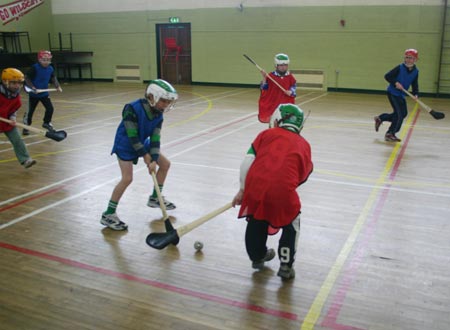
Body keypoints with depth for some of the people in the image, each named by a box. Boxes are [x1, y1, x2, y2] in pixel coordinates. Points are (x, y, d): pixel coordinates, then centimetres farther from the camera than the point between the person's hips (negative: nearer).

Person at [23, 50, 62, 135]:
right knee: (30, 110, 7)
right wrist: (32, 87, -29)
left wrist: (58, 86, -3)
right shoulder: (35, 68, -20)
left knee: (50, 108, -2)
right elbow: (27, 78, -18)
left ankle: (46, 123, 24)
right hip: (33, 94, -4)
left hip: (44, 93, 4)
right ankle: (26, 126, 28)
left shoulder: (50, 69, -4)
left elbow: (53, 78, 10)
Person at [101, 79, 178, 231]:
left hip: (143, 143, 8)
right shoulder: (133, 109, -29)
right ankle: (108, 214, -7)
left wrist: (154, 159, -22)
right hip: (125, 145, -8)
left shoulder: (158, 114, -9)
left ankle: (155, 197, 27)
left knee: (165, 164, 9)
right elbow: (132, 135, -27)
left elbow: (155, 137, -12)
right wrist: (145, 155, -21)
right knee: (127, 178, -20)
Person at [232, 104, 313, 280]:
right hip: (283, 190, -1)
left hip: (255, 186, 2)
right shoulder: (304, 145, 23)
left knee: (256, 220, 30)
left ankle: (257, 256, 47)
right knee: (291, 224, 26)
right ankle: (286, 265, 23)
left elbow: (247, 161, 8)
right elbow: (303, 174, 17)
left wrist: (242, 190, 15)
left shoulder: (266, 134, 19)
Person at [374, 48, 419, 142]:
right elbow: (387, 76, -13)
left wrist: (415, 94, -13)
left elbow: (415, 85, 3)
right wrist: (395, 83, -25)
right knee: (400, 114, -11)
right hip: (392, 93, -7)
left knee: (403, 114, 11)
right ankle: (390, 134, 4)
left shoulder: (415, 71, 2)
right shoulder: (400, 68, -13)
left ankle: (380, 118, 25)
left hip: (401, 95, 7)